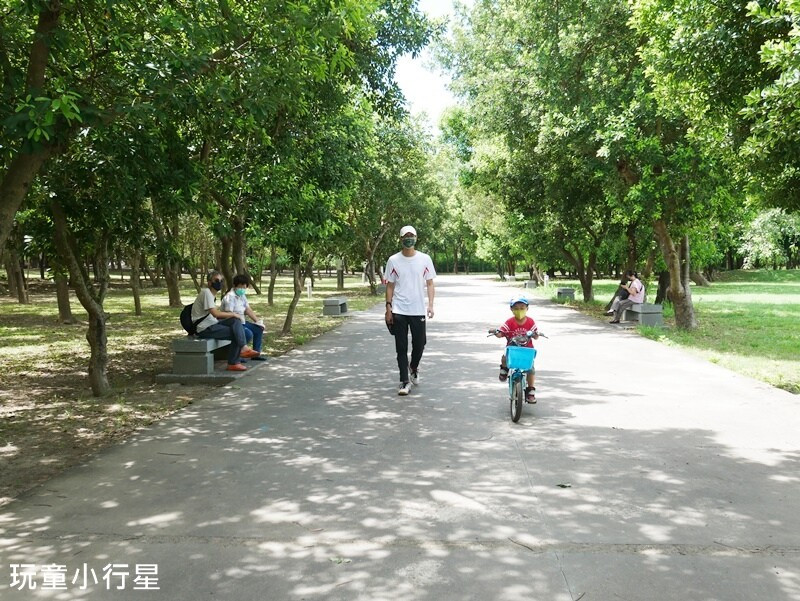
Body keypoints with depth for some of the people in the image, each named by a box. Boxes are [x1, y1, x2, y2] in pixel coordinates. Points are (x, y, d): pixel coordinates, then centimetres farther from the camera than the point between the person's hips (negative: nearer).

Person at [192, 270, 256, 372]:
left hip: (212, 323, 9)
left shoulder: (211, 293, 17)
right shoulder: (206, 292, -14)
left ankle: (242, 349, -17)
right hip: (204, 329, -9)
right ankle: (233, 363, -6)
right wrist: (232, 314, -13)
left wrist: (231, 315, 1)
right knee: (235, 334, -14)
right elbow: (215, 313, -23)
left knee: (235, 321, -7)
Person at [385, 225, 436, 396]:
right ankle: (405, 382, 7)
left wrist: (430, 304, -7)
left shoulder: (425, 259, 2)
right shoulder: (393, 260, 2)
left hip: (418, 311, 1)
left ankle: (414, 368, 37)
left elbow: (429, 283, 4)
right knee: (401, 348, 1)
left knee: (419, 344, 8)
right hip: (399, 311, 0)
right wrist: (388, 307, -1)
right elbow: (390, 285, 5)